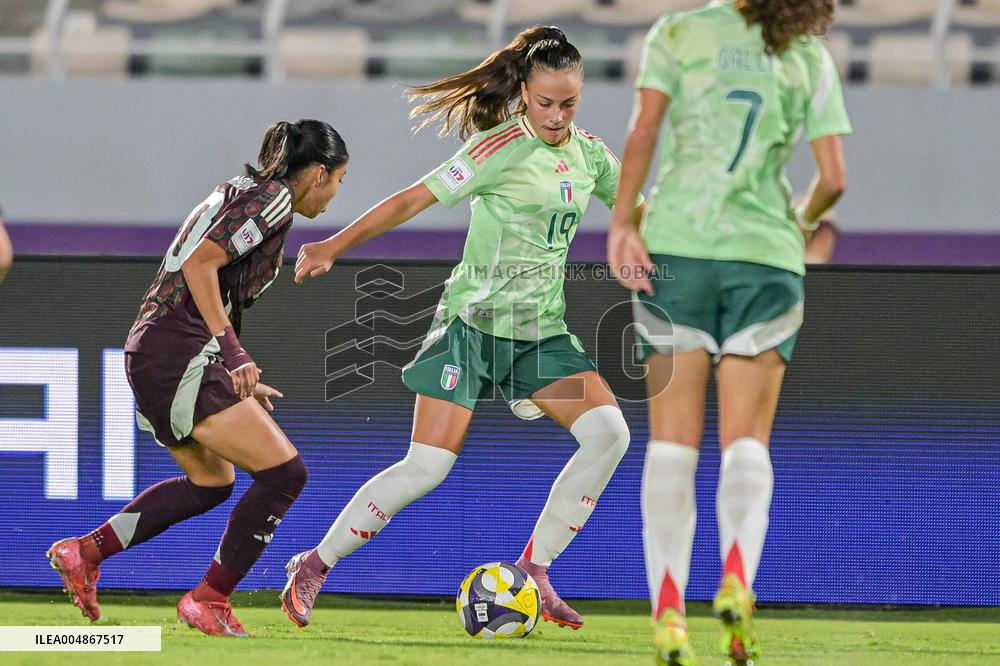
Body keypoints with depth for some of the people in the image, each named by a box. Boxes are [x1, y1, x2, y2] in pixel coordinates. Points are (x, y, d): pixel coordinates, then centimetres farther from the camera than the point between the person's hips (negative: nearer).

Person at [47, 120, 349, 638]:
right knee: (283, 472, -9)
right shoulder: (272, 199, -8)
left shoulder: (244, 192, 22)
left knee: (212, 482, 26)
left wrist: (237, 379, 23)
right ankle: (209, 601, -4)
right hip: (180, 355, -10)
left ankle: (85, 551, 22)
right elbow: (199, 264, -19)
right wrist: (234, 353, -19)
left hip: (151, 354, 10)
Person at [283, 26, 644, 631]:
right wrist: (334, 247, -18)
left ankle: (535, 570, -5)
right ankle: (313, 568, 4)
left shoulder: (589, 153, 5)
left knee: (608, 432, -15)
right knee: (427, 468, -12)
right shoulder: (504, 149, -14)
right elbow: (415, 199, -14)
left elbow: (636, 207, 23)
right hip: (474, 322, -6)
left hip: (543, 331, 6)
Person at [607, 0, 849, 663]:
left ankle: (669, 610, -8)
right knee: (746, 442, 3)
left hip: (676, 245, -1)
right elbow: (833, 177, 5)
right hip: (767, 257, 1)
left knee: (673, 441, 3)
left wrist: (622, 222, -7)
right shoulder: (811, 59, 8)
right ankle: (737, 577, -23)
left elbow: (642, 133, -9)